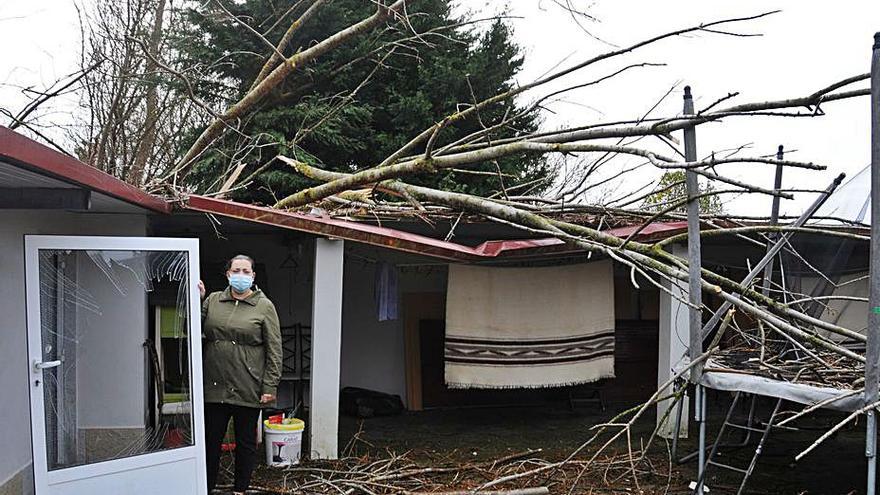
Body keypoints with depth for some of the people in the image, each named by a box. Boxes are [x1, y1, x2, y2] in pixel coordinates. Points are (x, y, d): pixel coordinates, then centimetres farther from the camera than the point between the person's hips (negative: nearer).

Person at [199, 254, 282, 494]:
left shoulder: (264, 306, -1)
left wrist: (270, 386, -9)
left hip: (247, 389, -2)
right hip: (214, 386, 2)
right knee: (211, 440, 9)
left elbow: (274, 350, -3)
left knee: (246, 442, 10)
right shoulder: (213, 301, 8)